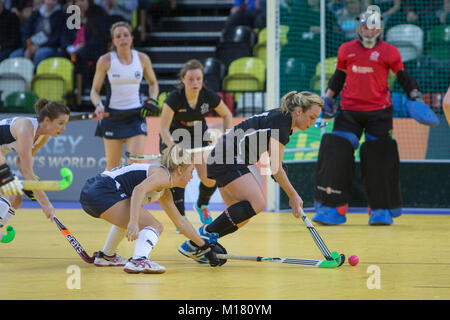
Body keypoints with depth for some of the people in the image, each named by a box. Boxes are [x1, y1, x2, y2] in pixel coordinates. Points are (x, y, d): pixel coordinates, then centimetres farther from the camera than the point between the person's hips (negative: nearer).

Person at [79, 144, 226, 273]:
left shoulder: (164, 192, 25)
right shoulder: (163, 175, -5)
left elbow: (180, 222, 33)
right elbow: (139, 190, -24)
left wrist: (203, 245, 35)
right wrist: (133, 223, -33)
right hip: (103, 192, -11)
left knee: (126, 217, 40)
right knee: (155, 226, -13)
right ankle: (138, 261, -36)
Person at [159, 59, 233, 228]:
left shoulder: (209, 96, -22)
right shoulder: (174, 98, -30)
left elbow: (226, 115, -3)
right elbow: (164, 128, -27)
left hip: (199, 136, 3)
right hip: (174, 137, -2)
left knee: (210, 179, -6)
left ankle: (202, 206, 27)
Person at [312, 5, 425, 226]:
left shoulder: (389, 52, 3)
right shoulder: (346, 50, 9)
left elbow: (403, 77, 6)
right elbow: (338, 76, 20)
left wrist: (415, 95, -8)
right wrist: (328, 98, 9)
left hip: (379, 112, -2)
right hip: (349, 112, 2)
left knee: (379, 158, -6)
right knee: (336, 153, -9)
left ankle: (381, 210, 7)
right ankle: (332, 209, -2)